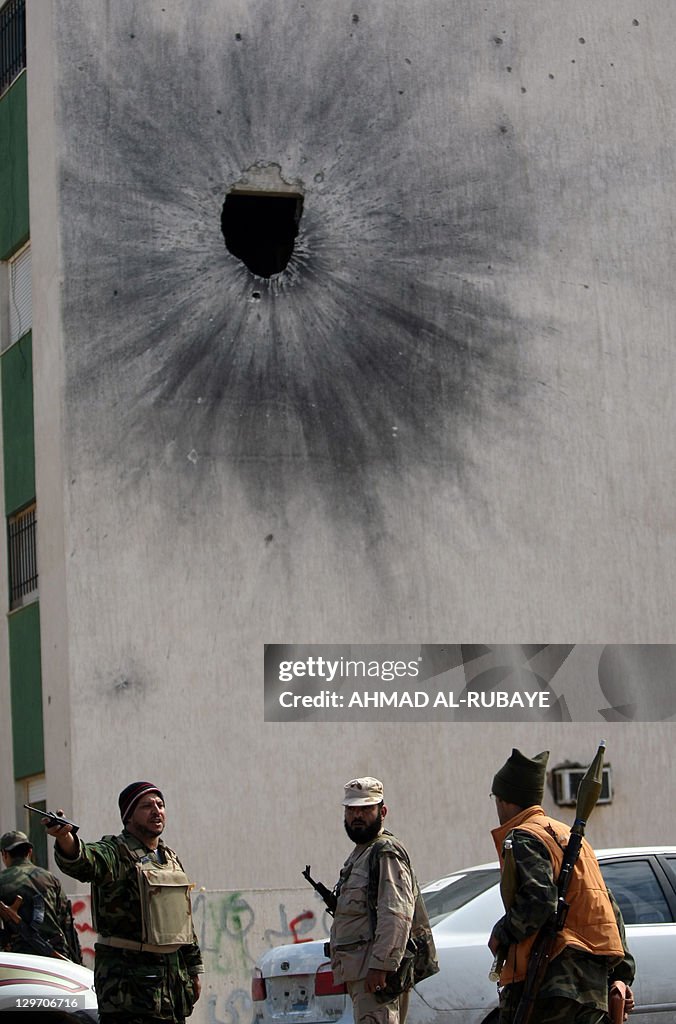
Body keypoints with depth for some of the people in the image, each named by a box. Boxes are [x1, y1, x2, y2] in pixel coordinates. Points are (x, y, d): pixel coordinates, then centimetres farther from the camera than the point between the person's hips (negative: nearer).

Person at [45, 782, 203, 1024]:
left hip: (174, 974, 8)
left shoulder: (170, 858, 16)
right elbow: (84, 862, -33)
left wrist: (194, 968, 22)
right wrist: (65, 839, -56)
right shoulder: (115, 854, -9)